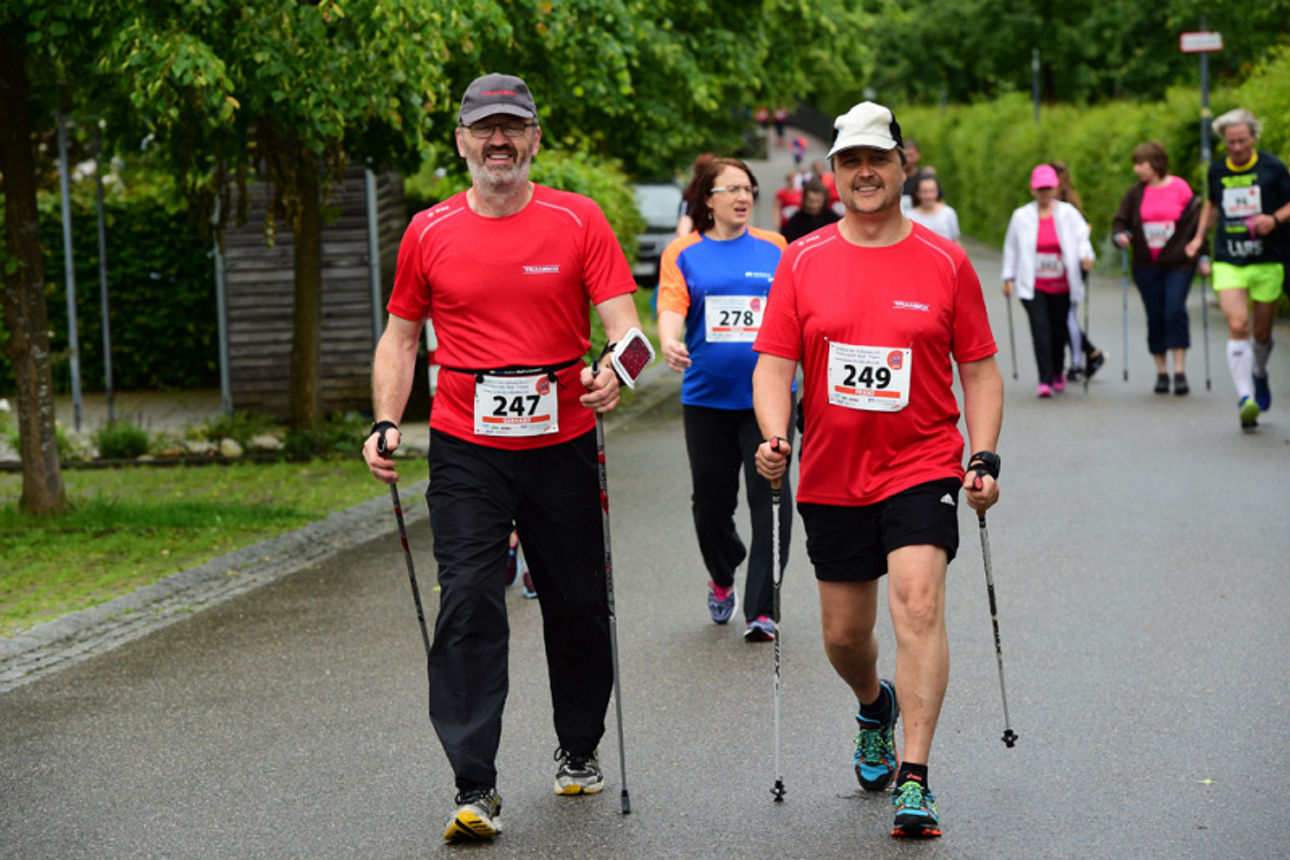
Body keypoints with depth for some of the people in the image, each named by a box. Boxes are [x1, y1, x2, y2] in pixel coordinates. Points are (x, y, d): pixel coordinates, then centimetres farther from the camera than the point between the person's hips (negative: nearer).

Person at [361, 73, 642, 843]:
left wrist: (614, 374, -28)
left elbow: (621, 318, -6)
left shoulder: (578, 220, 0)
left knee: (578, 605, 11)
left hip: (563, 446, 0)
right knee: (469, 605, -10)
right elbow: (401, 338, 11)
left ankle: (580, 750, 34)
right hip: (466, 453, 0)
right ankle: (476, 789, -9)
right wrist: (386, 423, -2)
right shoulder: (430, 232, 3)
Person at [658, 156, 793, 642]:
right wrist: (669, 344, -30)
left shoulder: (774, 248, 8)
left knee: (770, 500, -8)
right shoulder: (683, 253, 4)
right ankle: (721, 578, 37)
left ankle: (761, 610, -3)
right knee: (711, 501, 7)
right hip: (707, 397, 0)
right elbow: (671, 308, -11)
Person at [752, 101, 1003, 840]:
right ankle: (877, 705, 46)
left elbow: (979, 369, 5)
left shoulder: (945, 261, 0)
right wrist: (776, 438, -17)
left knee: (918, 602, -20)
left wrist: (984, 458, -5)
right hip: (832, 475, 2)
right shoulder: (803, 260, 2)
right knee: (844, 633, 11)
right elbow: (774, 364, 1)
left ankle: (914, 780, -17)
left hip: (922, 466, -2)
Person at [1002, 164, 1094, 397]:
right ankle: (1045, 380, -16)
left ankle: (1058, 372, 34)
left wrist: (1085, 256, -22)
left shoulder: (1068, 213, 3)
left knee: (1059, 330, 9)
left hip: (1061, 285, 1)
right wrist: (1009, 277, 7)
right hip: (1033, 286, -1)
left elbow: (1081, 236, -1)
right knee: (1040, 328, -14)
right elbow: (1011, 247, 10)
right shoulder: (1021, 216, 4)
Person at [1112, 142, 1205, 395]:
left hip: (1178, 263, -3)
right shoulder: (1135, 193, 6)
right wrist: (1120, 235, -13)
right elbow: (1120, 220, 9)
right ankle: (1161, 372, 15)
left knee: (1175, 311, -15)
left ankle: (1180, 371, -11)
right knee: (1155, 318, 4)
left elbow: (1197, 223, 2)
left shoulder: (1181, 190, -1)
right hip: (1146, 267, 3)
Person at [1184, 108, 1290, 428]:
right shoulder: (1217, 171, 8)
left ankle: (1259, 375, 42)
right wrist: (1199, 237, 17)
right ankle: (1245, 397, -21)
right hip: (1228, 263, 1)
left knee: (1262, 332, 9)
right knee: (1237, 327, -17)